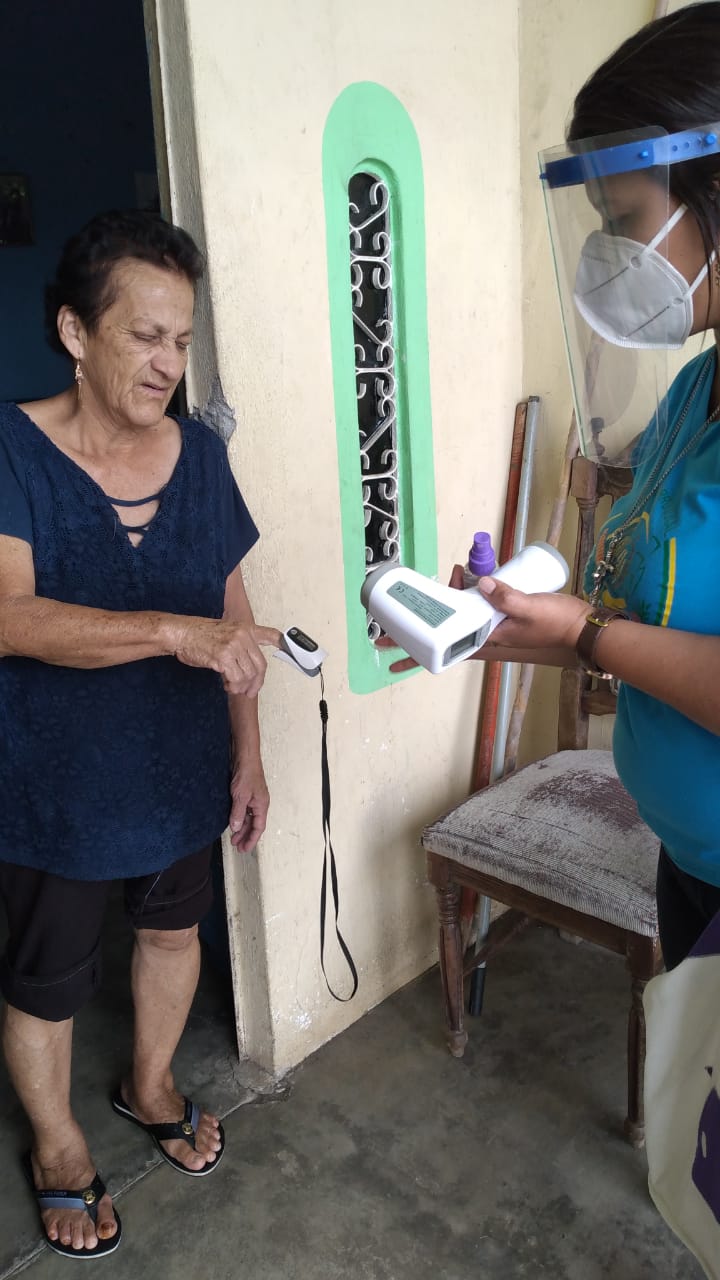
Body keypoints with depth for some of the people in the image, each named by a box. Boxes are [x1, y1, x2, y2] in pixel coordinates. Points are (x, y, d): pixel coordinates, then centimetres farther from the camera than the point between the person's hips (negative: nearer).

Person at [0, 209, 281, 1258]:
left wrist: (247, 754, 4)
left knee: (172, 930, 24)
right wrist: (174, 631, -42)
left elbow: (231, 613, 2)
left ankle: (150, 1083, 54)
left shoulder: (197, 452, -3)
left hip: (182, 769, 5)